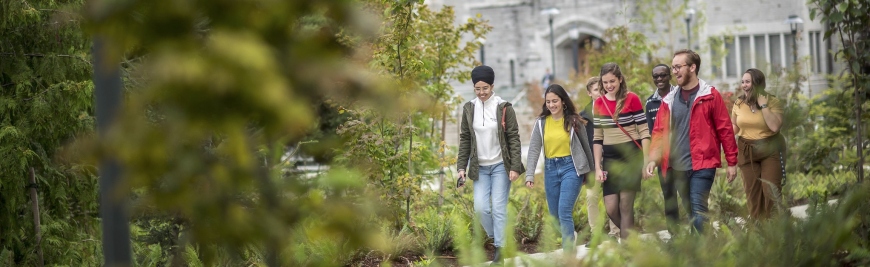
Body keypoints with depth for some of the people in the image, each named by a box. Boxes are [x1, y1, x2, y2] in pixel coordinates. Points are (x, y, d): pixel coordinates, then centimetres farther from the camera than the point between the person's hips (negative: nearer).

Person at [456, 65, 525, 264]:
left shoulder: (504, 108, -7)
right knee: (480, 207, -5)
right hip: (480, 167, 3)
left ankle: (500, 248, 1)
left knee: (498, 208, -6)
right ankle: (495, 237, 19)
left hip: (500, 166, -3)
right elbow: (464, 140, 7)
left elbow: (514, 138, -7)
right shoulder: (469, 109, 2)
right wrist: (461, 167, 2)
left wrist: (515, 167, -12)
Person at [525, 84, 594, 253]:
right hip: (550, 169, 4)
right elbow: (534, 149, -2)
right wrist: (530, 175, -12)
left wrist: (590, 171, 13)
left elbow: (585, 146, 7)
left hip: (570, 168, -4)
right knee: (555, 215, 9)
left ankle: (569, 253, -11)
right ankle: (569, 238, 30)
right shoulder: (541, 123, 3)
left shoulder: (574, 121, -3)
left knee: (564, 212, -14)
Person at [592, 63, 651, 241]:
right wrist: (598, 168, 8)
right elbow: (597, 138, 13)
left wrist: (646, 161, -10)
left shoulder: (632, 99, -5)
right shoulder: (599, 104, 9)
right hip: (610, 159, 4)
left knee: (625, 206, -8)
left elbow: (644, 132, -4)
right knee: (611, 208, -1)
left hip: (631, 156, -4)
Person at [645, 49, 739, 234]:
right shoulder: (669, 100, 11)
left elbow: (725, 130, -2)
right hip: (677, 167, 5)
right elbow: (659, 131, 11)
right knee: (690, 212, 9)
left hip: (702, 165, -5)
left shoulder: (710, 95, -2)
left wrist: (732, 162, -3)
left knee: (698, 210, -13)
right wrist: (653, 159, -3)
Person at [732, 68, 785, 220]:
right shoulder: (739, 103, 2)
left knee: (771, 191, -6)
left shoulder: (773, 102, -10)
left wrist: (763, 105, -21)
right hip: (747, 152, 4)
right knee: (752, 192, 5)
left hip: (771, 151, -4)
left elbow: (775, 126, -24)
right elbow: (734, 127, 16)